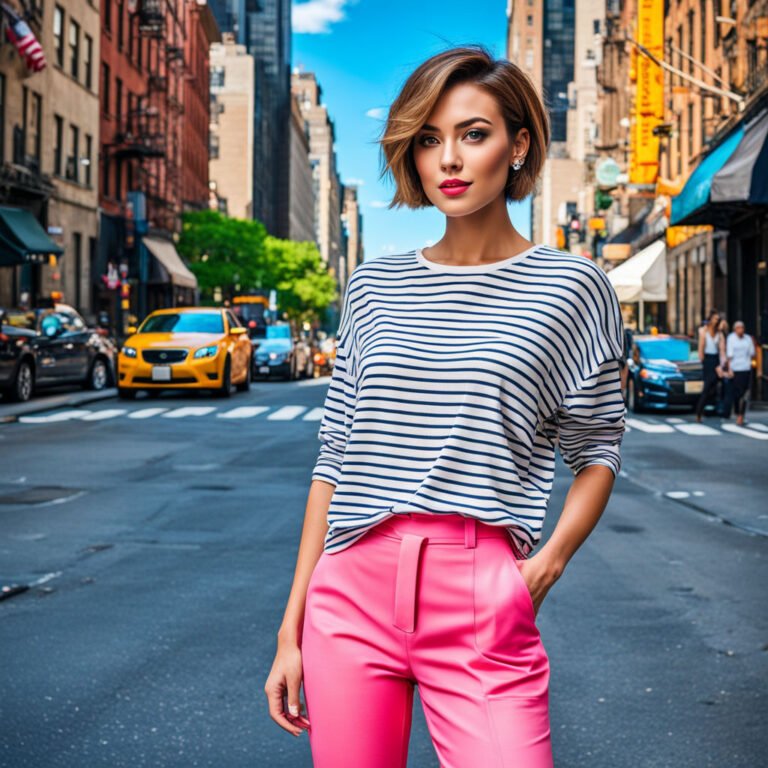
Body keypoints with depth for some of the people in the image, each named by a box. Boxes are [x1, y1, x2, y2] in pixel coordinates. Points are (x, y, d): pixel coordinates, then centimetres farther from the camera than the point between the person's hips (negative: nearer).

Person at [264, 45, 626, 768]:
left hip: (484, 613, -2)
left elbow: (597, 452, 9)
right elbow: (334, 458, 10)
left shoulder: (570, 287, 2)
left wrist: (550, 561, -8)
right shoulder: (374, 285, 9)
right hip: (351, 595, 3)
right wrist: (291, 630, 9)